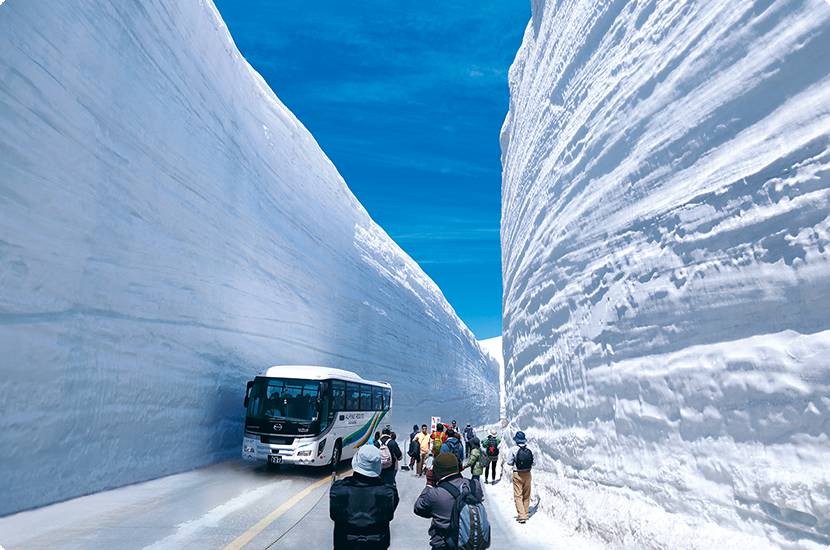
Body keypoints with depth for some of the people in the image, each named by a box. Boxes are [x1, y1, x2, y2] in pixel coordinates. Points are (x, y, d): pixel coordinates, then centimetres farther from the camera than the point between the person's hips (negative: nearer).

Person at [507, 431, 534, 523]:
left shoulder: (514, 450, -15)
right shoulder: (529, 450, -7)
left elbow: (509, 462, -9)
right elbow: (533, 463, -1)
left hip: (517, 474, -3)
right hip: (527, 474, 4)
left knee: (518, 495, 3)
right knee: (526, 495, 17)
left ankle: (521, 516, -4)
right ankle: (525, 514, 26)